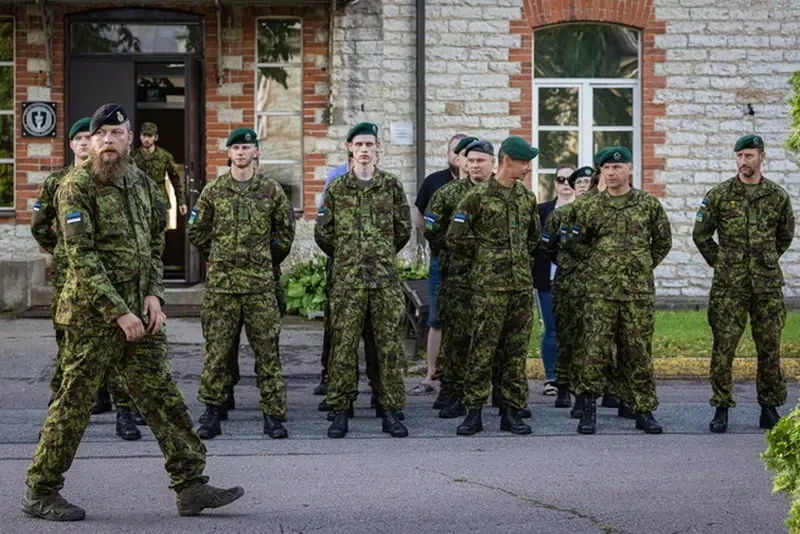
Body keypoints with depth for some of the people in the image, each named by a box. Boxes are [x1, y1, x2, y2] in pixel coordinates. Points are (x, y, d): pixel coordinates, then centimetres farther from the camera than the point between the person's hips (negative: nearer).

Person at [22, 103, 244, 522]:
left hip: (139, 313, 7)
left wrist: (154, 294, 2)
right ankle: (40, 492, 11)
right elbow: (82, 258, -16)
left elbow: (155, 241, 18)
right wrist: (119, 313, -19)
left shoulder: (139, 181, 11)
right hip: (93, 314, -7)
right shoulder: (77, 187, -11)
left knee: (162, 397, 5)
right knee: (75, 401, 0)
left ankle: (191, 486, 8)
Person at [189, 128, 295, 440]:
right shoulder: (213, 191, 5)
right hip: (220, 284, 0)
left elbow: (285, 231, 14)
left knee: (267, 350, 1)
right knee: (216, 350, 2)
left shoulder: (271, 191, 4)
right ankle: (212, 414, 9)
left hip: (260, 284, 0)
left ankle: (273, 415, 5)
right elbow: (197, 232, 13)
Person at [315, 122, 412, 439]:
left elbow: (404, 229, 12)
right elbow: (322, 232, 10)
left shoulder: (391, 186, 6)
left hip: (385, 279, 0)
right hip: (347, 281, 0)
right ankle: (340, 412, 5)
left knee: (389, 346, 1)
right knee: (343, 345, -1)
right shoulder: (337, 189, 6)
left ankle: (391, 412, 7)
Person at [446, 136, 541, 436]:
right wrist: (484, 257, 2)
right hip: (488, 285, -5)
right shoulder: (478, 196, -6)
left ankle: (511, 411, 12)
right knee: (482, 349, -4)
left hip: (522, 284, 5)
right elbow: (456, 237, -6)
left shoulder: (527, 198, 12)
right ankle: (473, 413, 1)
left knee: (516, 350, 6)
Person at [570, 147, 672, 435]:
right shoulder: (590, 207, 5)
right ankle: (588, 408, 2)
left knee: (638, 351, 4)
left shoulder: (649, 204, 5)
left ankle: (645, 410, 12)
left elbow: (663, 242, 14)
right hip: (600, 291, 0)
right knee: (595, 349, -5)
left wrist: (644, 266, 12)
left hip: (639, 292, 0)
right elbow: (579, 243, 16)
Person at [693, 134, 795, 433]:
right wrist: (720, 263, 8)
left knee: (769, 347, 5)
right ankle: (721, 408, 4)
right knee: (723, 346, -3)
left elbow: (785, 236, 19)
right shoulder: (719, 195, 1)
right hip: (728, 286, -1)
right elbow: (701, 235, 9)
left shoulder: (778, 196, 5)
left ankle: (770, 407, 16)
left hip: (768, 285, 1)